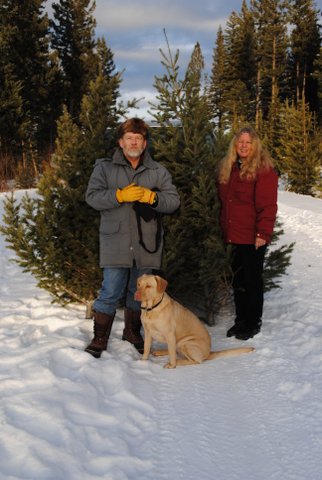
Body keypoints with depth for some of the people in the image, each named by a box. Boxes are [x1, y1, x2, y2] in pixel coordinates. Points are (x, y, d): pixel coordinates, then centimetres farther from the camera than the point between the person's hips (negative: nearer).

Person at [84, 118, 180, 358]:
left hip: (147, 242, 3)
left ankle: (133, 332, 34)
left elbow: (174, 200, 2)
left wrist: (151, 197, -15)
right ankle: (100, 338, 11)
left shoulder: (158, 171, 8)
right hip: (115, 241, -3)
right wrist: (120, 195, -19)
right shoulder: (105, 167, 3)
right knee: (111, 291, -4)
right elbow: (92, 196, -7)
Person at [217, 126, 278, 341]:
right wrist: (225, 229, 14)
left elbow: (268, 205, -14)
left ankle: (253, 323, 17)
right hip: (234, 235, 7)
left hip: (253, 238, -7)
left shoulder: (263, 170, -10)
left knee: (253, 280, 4)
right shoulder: (228, 168, 12)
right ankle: (241, 320, 27)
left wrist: (263, 233, -19)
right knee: (238, 280, 14)